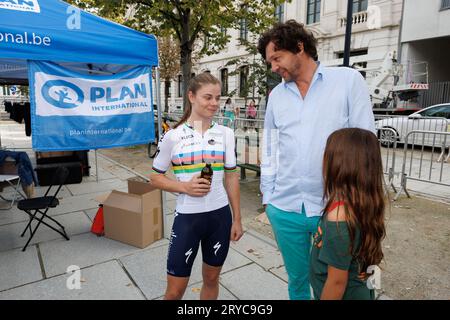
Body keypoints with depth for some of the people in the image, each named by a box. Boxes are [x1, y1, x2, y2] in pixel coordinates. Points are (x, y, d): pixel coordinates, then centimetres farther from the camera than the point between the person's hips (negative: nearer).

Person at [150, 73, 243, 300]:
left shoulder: (225, 133, 1)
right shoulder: (173, 136, -7)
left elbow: (231, 177, 5)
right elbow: (155, 177, 1)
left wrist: (237, 219, 6)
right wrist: (185, 187, -17)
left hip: (220, 215, 3)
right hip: (187, 218, -2)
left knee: (211, 279, 18)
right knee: (175, 289, 8)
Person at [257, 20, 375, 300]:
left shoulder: (349, 80, -4)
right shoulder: (277, 95, 8)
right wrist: (268, 198, 10)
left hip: (335, 208, -3)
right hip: (284, 209, 3)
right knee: (297, 280, 19)